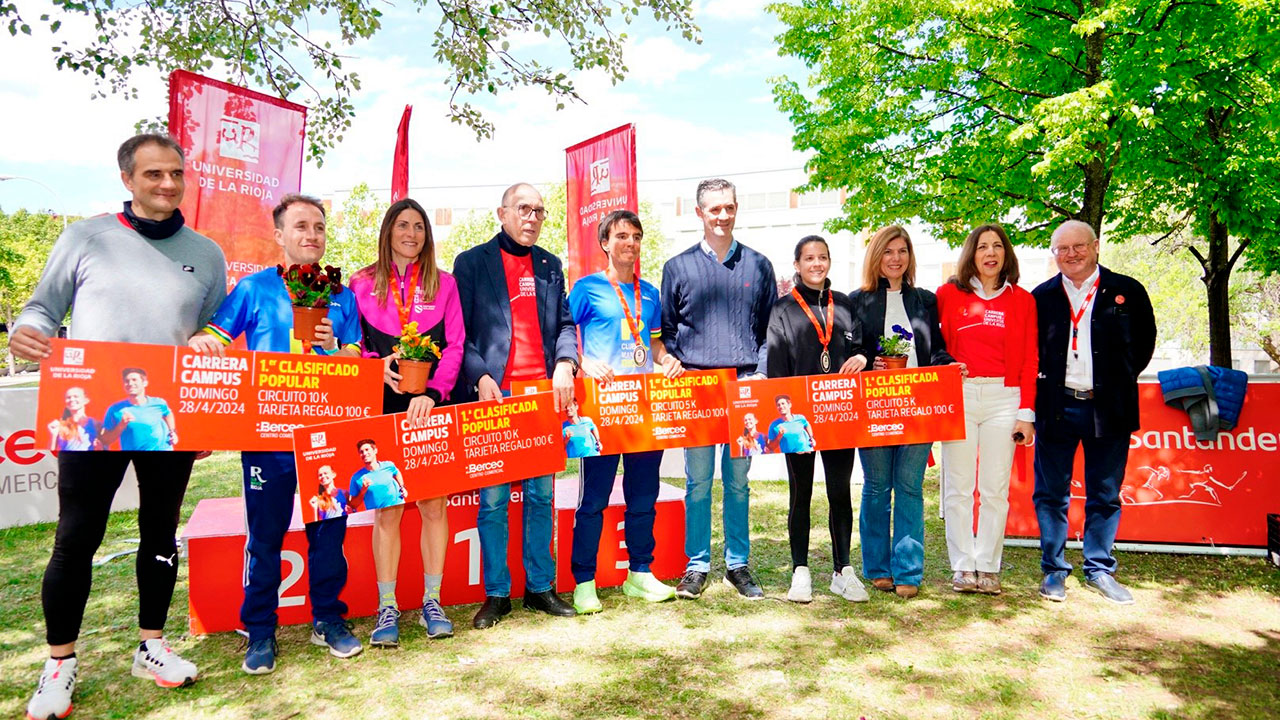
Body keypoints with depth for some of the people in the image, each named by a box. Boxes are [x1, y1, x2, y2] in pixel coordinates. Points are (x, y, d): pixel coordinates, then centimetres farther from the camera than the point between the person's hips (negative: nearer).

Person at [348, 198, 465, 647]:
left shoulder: (444, 284, 9)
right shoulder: (362, 284, 8)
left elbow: (455, 347, 2)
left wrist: (432, 394, -12)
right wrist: (377, 366, -14)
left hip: (432, 408, 1)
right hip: (382, 408, 0)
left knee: (434, 504, 2)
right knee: (387, 507, 2)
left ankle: (432, 602, 15)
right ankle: (387, 608, 12)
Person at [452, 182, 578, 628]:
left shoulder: (551, 266, 17)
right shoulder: (471, 262, 5)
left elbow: (565, 323, 13)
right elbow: (457, 331, 0)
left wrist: (565, 362, -6)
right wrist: (480, 377, -13)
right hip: (492, 395, -3)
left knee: (540, 494, 8)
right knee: (492, 498, 0)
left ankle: (540, 587, 20)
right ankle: (496, 593, 13)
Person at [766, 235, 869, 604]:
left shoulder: (844, 304, 14)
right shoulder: (784, 308, 4)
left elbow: (861, 345, 17)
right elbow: (775, 363, -2)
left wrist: (862, 358, -7)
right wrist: (783, 403, -13)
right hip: (800, 412, -2)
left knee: (840, 491, 6)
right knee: (801, 492, 5)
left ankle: (843, 570, 16)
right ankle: (800, 571, 13)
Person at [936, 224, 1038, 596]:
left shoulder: (1022, 300, 8)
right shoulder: (948, 294, 6)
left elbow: (1030, 359, 6)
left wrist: (1026, 413, 0)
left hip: (1004, 398, 1)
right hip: (959, 396, -1)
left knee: (996, 488, 4)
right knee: (958, 486, 2)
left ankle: (988, 566, 14)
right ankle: (963, 566, 12)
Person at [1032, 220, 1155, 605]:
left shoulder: (1127, 291, 3)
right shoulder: (1041, 296, 5)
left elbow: (1145, 342, 11)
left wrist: (1121, 381, 5)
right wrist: (1041, 382, 1)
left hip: (1108, 408, 0)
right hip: (1056, 407, 0)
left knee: (1105, 496, 9)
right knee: (1051, 494, 5)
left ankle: (1099, 569, 24)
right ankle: (1054, 569, 17)